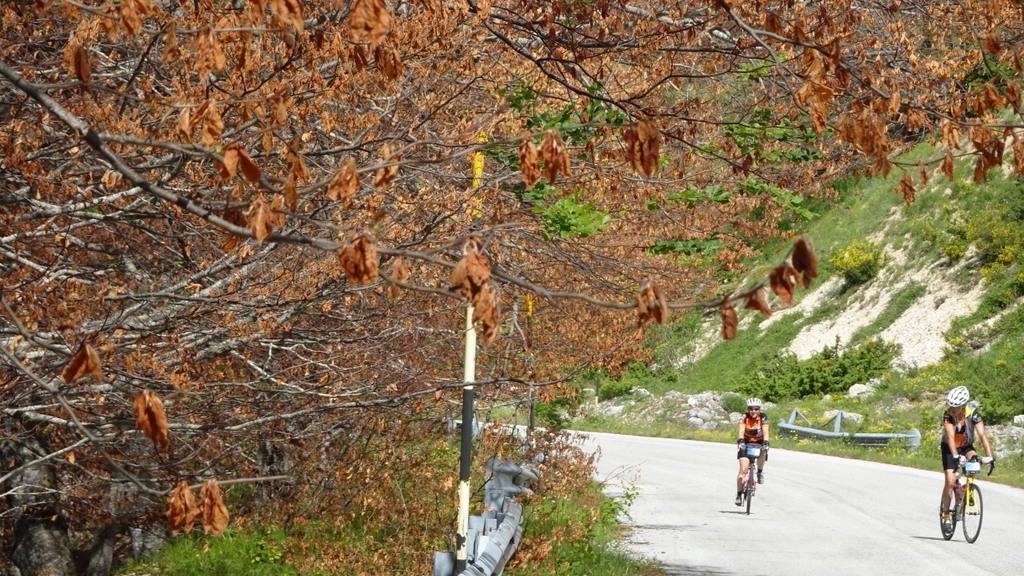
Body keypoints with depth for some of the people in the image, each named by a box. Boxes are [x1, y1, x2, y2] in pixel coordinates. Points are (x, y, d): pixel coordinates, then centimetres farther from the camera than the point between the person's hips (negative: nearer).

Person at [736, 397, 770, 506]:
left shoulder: (763, 417, -17)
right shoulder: (744, 418, -18)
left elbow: (765, 431, -28)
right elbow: (741, 431, -30)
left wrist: (765, 443, -45)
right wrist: (741, 441, -49)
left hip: (759, 442, 0)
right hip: (746, 443, 0)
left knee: (762, 453, -35)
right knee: (743, 469, -13)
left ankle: (760, 472, -5)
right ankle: (739, 495, -5)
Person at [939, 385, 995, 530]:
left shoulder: (973, 413, -23)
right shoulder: (948, 415, -26)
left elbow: (982, 435, -29)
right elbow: (950, 437, -36)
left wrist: (989, 456, -41)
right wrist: (956, 456, -51)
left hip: (966, 447, 1)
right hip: (950, 449, -1)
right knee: (950, 481, -14)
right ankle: (946, 514, 1)